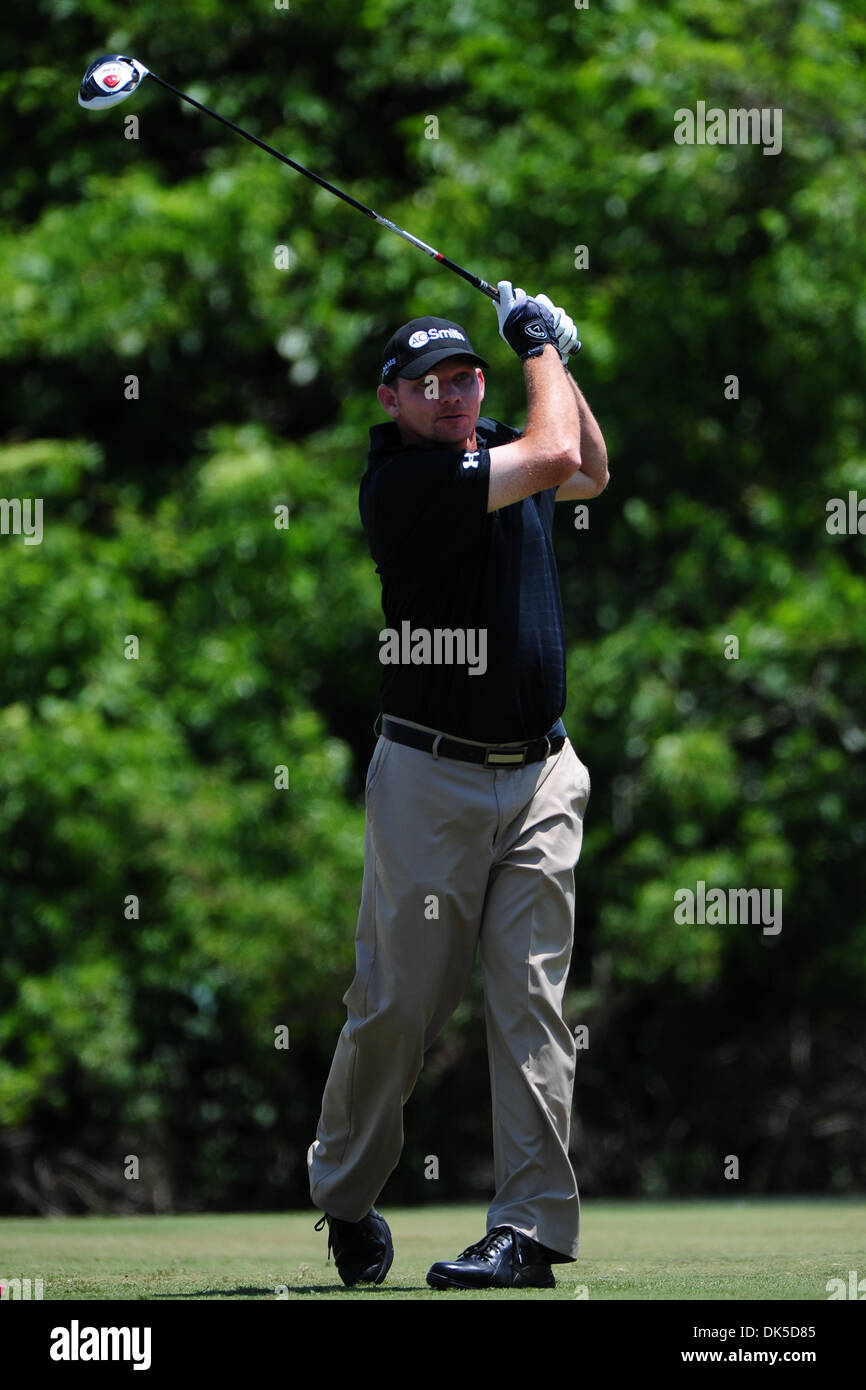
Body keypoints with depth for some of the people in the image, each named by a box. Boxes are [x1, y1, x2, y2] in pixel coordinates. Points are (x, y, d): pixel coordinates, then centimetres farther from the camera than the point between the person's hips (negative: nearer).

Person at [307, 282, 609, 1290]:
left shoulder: (495, 450, 11)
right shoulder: (400, 479, -13)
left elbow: (587, 474, 32)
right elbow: (556, 457, -18)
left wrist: (559, 359, 19)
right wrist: (540, 348, -1)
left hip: (540, 778, 6)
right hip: (431, 779, -5)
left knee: (530, 998, -3)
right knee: (398, 1000, -1)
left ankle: (531, 1228, -4)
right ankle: (344, 1195, 21)